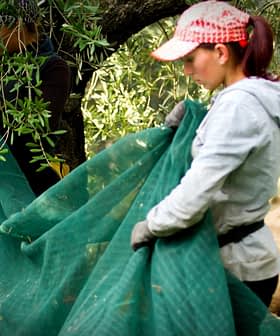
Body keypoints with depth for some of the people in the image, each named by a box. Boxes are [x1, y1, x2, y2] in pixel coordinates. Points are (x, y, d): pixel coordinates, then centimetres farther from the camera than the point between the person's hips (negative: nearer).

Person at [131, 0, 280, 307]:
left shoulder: (238, 105, -23)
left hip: (237, 263, -9)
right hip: (243, 250, 9)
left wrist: (149, 226, -14)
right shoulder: (249, 94, 6)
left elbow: (196, 194, -29)